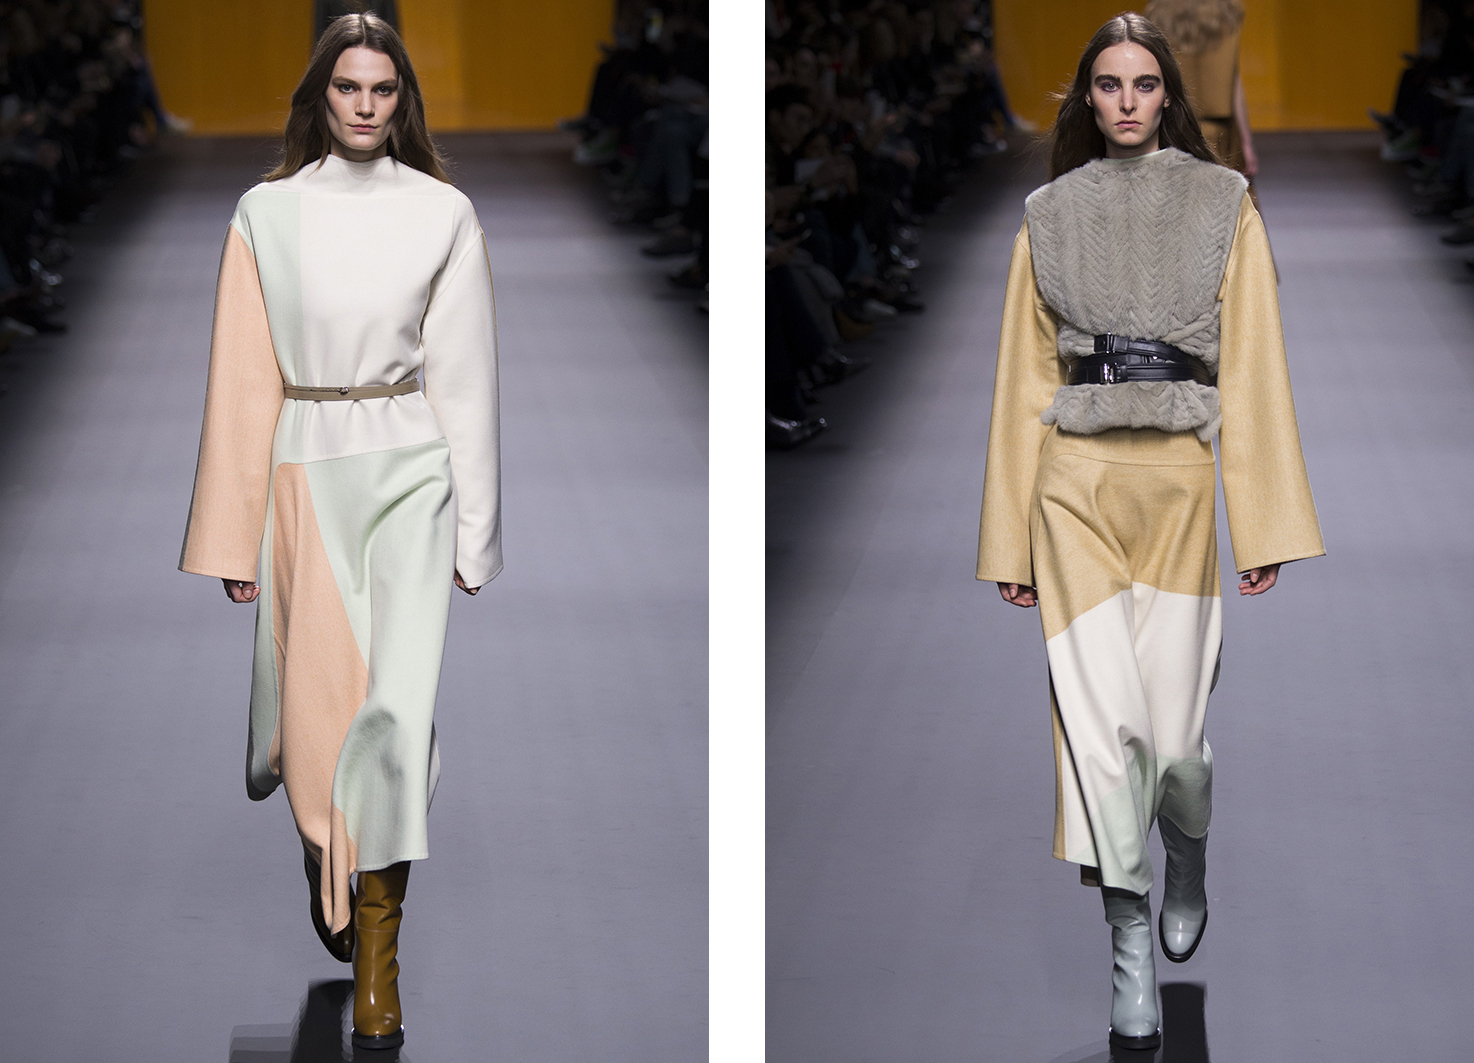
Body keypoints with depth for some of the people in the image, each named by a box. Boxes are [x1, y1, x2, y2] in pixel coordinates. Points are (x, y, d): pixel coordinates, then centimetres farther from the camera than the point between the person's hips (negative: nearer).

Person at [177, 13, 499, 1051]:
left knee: (397, 704, -10)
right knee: (316, 694, 8)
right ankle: (330, 875, 37)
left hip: (410, 474, -1)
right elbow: (244, 380, 4)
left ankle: (377, 954, -4)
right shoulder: (266, 215, 3)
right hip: (305, 473, 1)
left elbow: (466, 373, 4)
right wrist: (235, 537, 2)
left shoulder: (444, 214, 2)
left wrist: (473, 528, 2)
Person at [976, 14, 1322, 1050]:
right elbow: (1025, 377, 12)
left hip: (1182, 478, -1)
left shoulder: (1224, 205, 7)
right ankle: (1133, 954, -3)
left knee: (1173, 725, -2)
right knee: (1101, 714, -7)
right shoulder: (1049, 216, 11)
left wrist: (1264, 521, -4)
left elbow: (1254, 365, 3)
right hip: (1074, 480, 1)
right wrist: (1010, 538, 8)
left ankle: (1188, 860, 32)